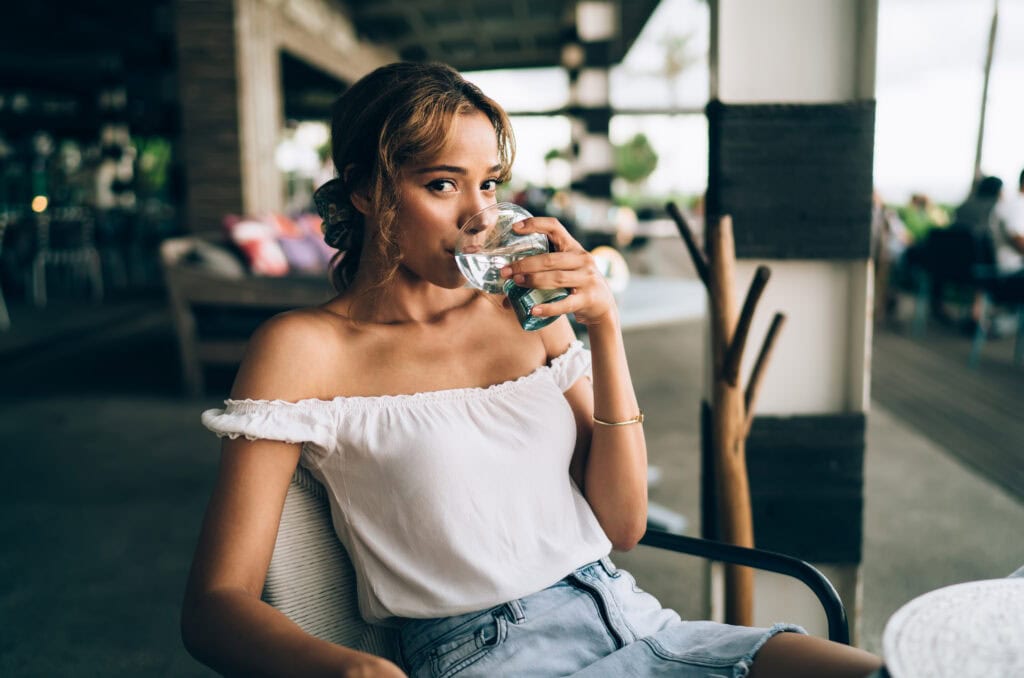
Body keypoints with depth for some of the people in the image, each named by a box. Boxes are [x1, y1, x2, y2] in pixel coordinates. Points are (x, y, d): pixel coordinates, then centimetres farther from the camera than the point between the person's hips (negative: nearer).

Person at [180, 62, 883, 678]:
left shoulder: (527, 310, 12)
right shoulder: (305, 348, -2)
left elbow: (623, 524, 7)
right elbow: (215, 603, -7)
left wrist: (605, 326, -3)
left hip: (630, 618, 6)